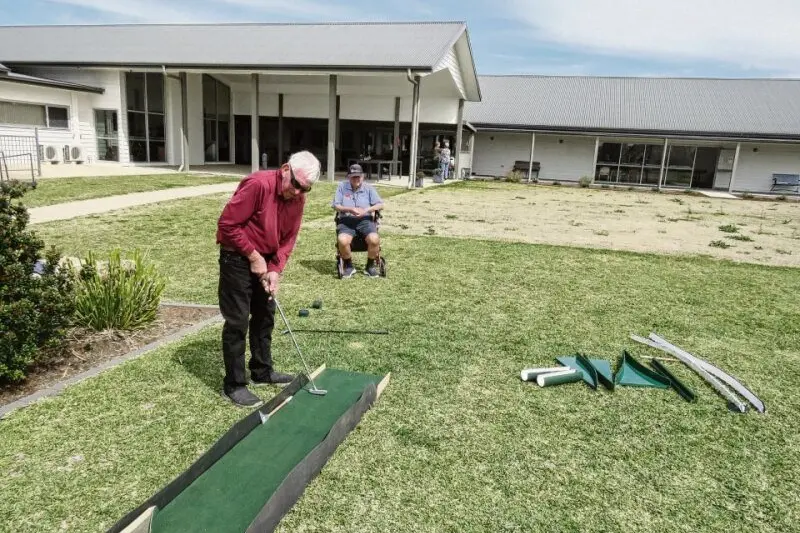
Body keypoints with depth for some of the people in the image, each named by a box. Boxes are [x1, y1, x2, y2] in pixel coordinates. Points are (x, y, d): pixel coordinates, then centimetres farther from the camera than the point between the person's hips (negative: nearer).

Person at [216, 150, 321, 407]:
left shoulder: (298, 198, -2)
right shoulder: (258, 184, -25)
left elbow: (288, 238, 3)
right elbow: (227, 224, -24)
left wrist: (275, 269, -9)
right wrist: (253, 256, -18)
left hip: (265, 261, 8)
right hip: (237, 259, -8)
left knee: (265, 316, 16)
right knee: (237, 322, -3)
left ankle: (262, 372, 32)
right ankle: (233, 385, 8)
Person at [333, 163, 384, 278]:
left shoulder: (368, 188, 10)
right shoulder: (342, 186, 8)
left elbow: (380, 205, 4)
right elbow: (336, 206, 3)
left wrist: (366, 210, -14)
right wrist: (350, 209, -15)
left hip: (365, 220, 1)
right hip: (346, 221, 0)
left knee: (374, 239, -31)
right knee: (342, 240, -33)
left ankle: (370, 266, -3)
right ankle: (348, 266, -5)